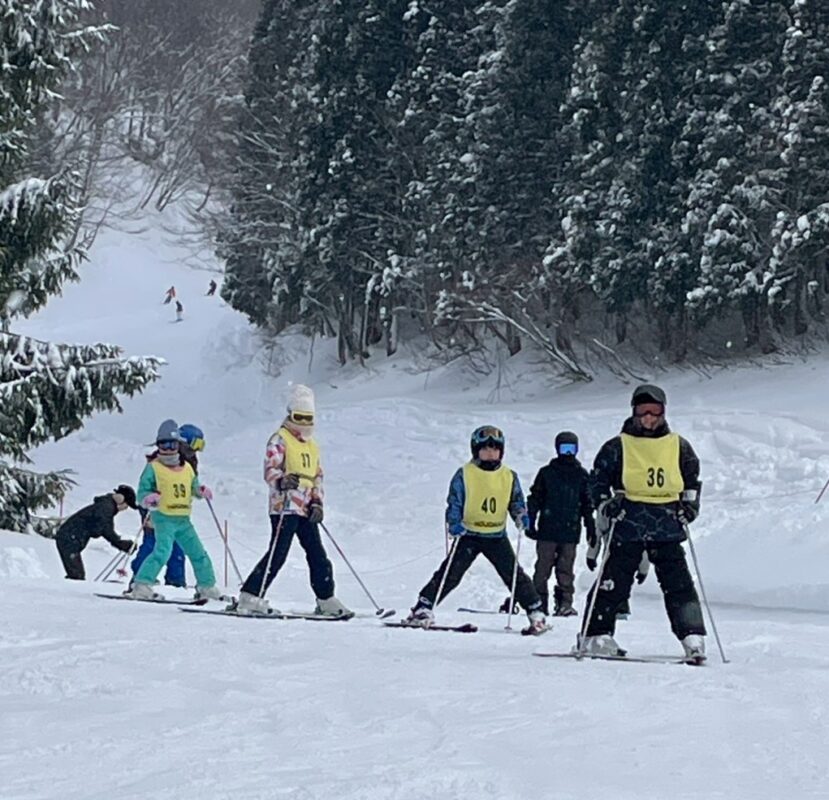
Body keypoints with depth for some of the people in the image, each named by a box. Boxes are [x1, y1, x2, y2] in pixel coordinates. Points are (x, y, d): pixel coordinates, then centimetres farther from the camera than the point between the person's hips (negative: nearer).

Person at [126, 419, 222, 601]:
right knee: (163, 551, -24)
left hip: (183, 519, 6)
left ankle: (207, 587, 27)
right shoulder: (153, 467, -1)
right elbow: (142, 493, -3)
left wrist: (202, 491, 1)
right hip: (163, 518, -6)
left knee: (198, 553, 10)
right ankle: (141, 586, -24)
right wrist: (149, 499, -25)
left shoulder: (187, 467, 14)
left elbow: (193, 487, 23)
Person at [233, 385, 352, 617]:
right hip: (284, 507, -8)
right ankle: (249, 598, -12)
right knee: (277, 554, -13)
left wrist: (317, 502, 10)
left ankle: (326, 600, 18)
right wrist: (282, 482, -35)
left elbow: (318, 476, 24)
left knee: (317, 555, 9)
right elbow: (270, 470, -14)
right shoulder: (280, 440, -4)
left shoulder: (312, 445, 21)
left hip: (306, 510, 8)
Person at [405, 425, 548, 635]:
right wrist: (454, 524, -19)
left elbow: (516, 502, 14)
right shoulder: (464, 475, -4)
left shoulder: (509, 477, 5)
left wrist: (521, 517, -7)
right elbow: (454, 503, -2)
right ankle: (423, 609, -3)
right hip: (469, 534, -2)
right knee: (450, 573, -7)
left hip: (497, 536, 2)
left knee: (514, 574, 0)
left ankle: (536, 613, 6)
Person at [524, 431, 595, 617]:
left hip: (571, 531, 1)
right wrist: (530, 523, 0)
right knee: (543, 566, -1)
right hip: (547, 530, -1)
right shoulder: (546, 473, 5)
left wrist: (591, 528, 11)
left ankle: (565, 603, 3)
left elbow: (587, 503, 14)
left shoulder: (582, 475, 10)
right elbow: (534, 499, 6)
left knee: (566, 568, -1)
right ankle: (539, 603, 3)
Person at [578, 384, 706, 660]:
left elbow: (692, 479, 23)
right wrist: (605, 503, -8)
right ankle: (595, 635, 6)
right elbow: (597, 480, 8)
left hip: (667, 527, 2)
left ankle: (693, 637, -4)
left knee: (678, 584, -4)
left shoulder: (679, 446, 11)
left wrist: (690, 504, 8)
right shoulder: (617, 447, 4)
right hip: (628, 526, -2)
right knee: (614, 583, -1)